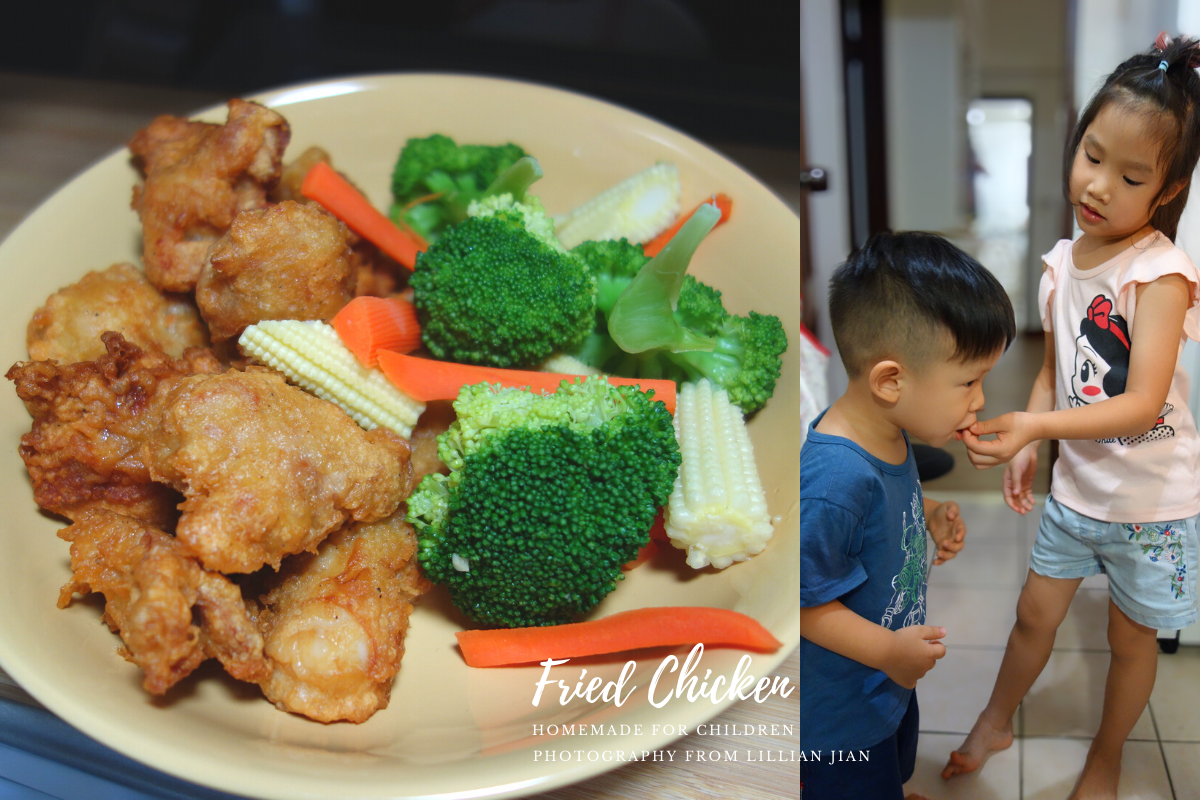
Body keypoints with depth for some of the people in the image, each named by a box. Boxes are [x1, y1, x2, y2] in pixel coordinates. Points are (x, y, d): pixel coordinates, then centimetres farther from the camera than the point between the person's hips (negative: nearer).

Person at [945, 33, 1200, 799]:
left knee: (1132, 635, 15)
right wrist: (1028, 444, -7)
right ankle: (996, 723, 41)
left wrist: (1035, 425, -40)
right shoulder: (1062, 263, -4)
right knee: (1035, 614, 17)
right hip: (1076, 485, 5)